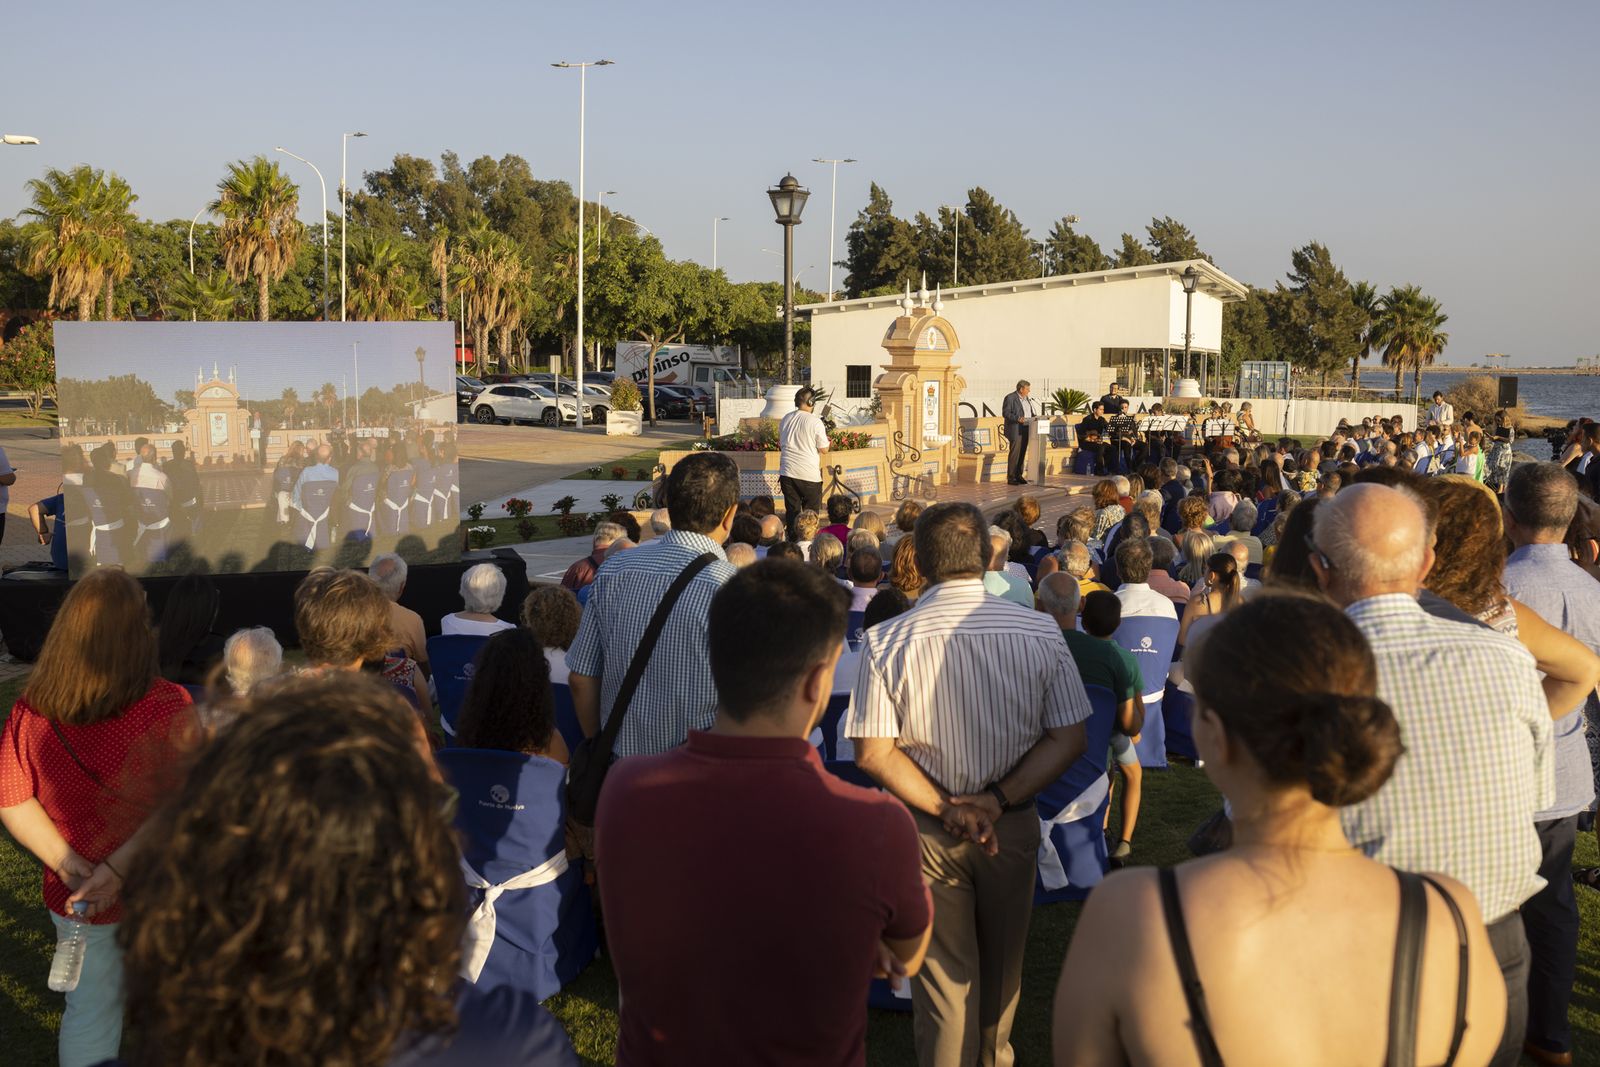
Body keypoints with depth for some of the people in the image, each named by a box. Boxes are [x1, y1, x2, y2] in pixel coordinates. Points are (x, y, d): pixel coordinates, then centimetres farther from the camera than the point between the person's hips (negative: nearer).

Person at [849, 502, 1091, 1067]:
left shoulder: (885, 642, -16)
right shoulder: (1040, 632, -11)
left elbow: (873, 752, -17)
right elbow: (1070, 739, -10)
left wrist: (944, 808, -15)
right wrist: (997, 802, -14)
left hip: (927, 830, -2)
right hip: (1013, 828, 3)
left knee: (942, 975, 11)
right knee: (1003, 966, 24)